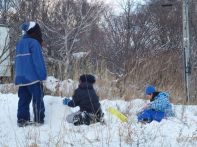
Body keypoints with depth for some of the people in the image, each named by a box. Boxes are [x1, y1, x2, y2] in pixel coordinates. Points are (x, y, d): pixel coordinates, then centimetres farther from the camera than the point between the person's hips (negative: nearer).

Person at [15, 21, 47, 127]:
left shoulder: (20, 43, 15)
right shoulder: (34, 43, -10)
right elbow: (38, 60, -16)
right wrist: (42, 75, -15)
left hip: (21, 78, 8)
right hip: (33, 77, -8)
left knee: (23, 99, 9)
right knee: (38, 99, -2)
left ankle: (22, 119, 5)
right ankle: (39, 120, -3)